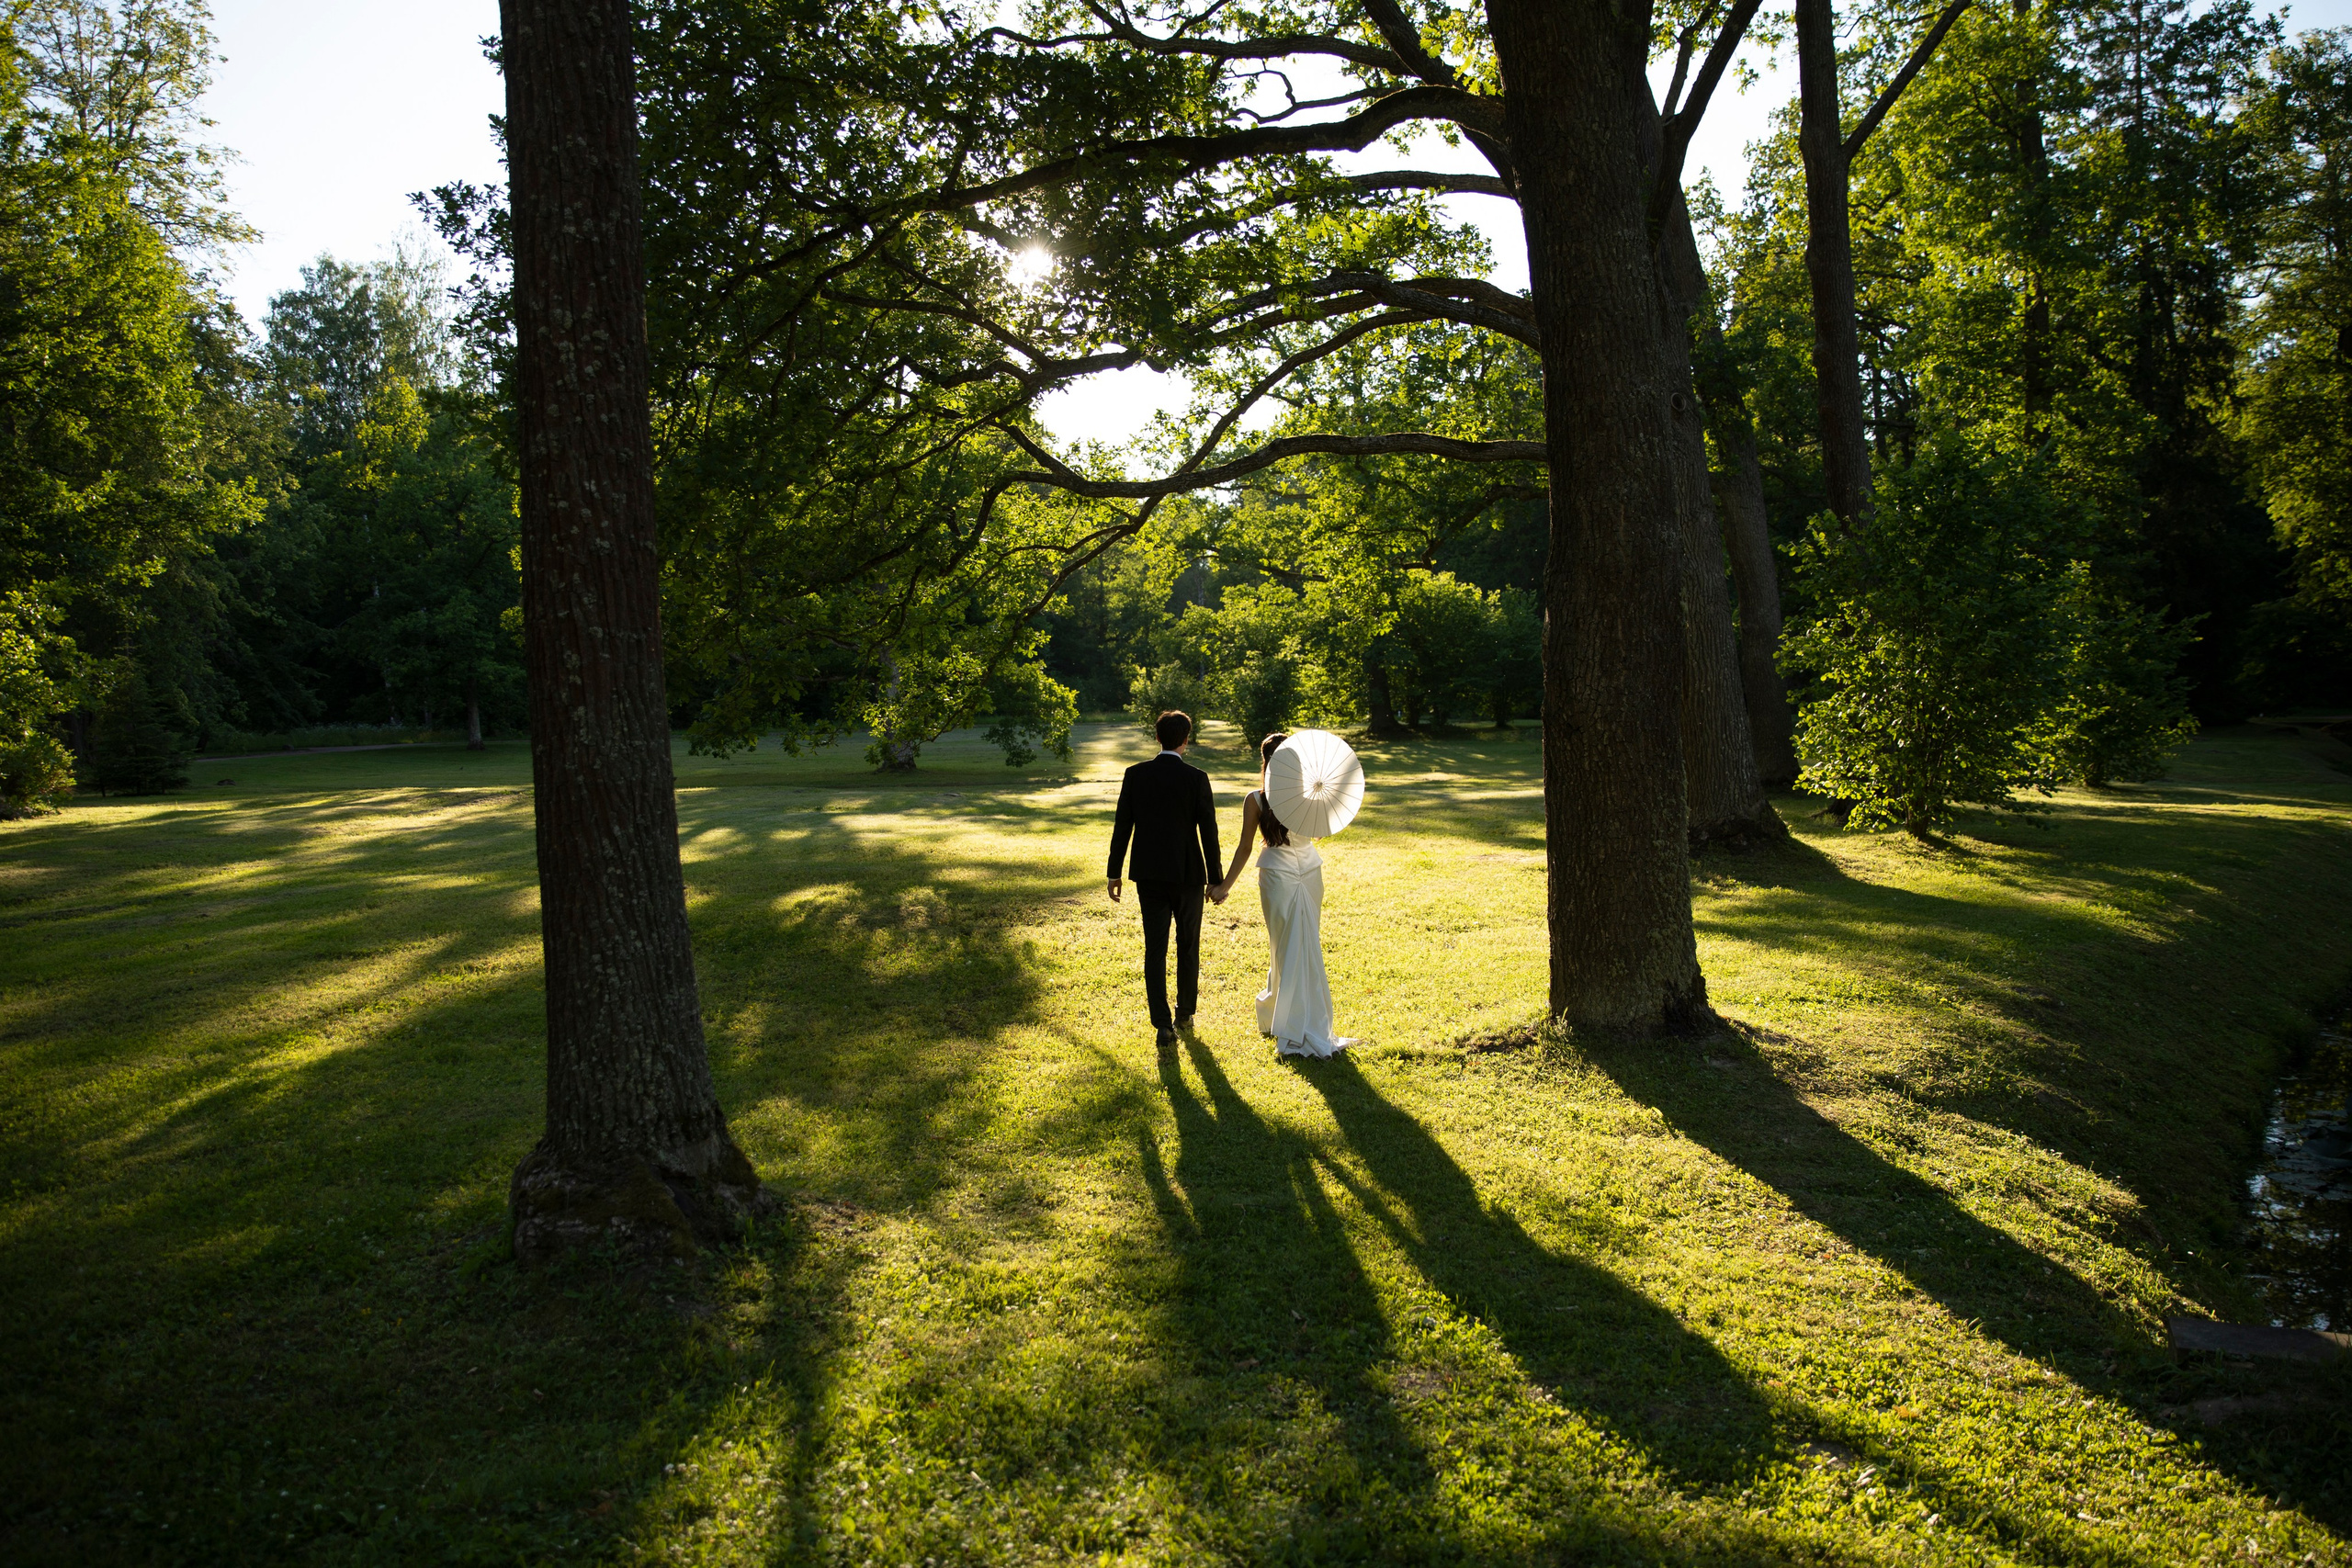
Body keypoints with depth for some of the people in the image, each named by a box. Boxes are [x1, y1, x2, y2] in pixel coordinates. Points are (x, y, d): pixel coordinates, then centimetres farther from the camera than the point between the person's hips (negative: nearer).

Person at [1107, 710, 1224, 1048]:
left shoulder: (1135, 775, -4)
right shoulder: (1196, 778, -10)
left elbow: (1122, 826, -1)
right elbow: (1208, 831, -7)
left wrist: (1114, 872, 7)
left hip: (1148, 875, 1)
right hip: (1188, 874, -1)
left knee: (1154, 950, 4)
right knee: (1188, 947, 16)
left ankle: (1163, 1025, -2)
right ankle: (1185, 1013, 28)